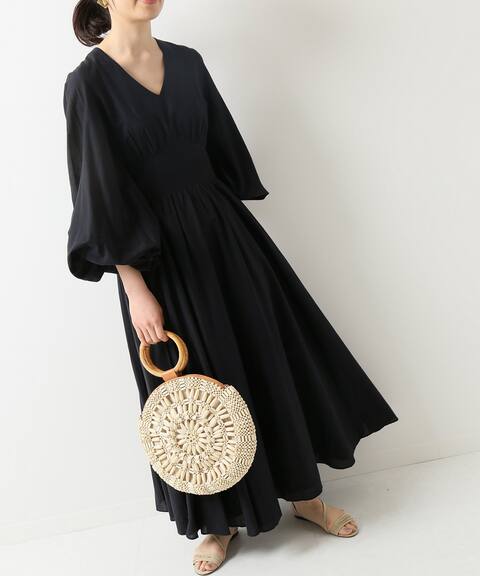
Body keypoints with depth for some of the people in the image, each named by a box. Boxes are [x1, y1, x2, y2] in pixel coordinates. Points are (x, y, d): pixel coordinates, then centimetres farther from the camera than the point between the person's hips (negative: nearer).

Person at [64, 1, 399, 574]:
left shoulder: (187, 62, 7)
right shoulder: (88, 82, -10)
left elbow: (224, 148, 12)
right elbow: (101, 193, -13)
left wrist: (229, 224, 13)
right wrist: (136, 290, -16)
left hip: (223, 231, 5)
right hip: (160, 253, -5)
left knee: (275, 359, 10)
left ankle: (303, 493, 32)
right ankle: (218, 520, 31)